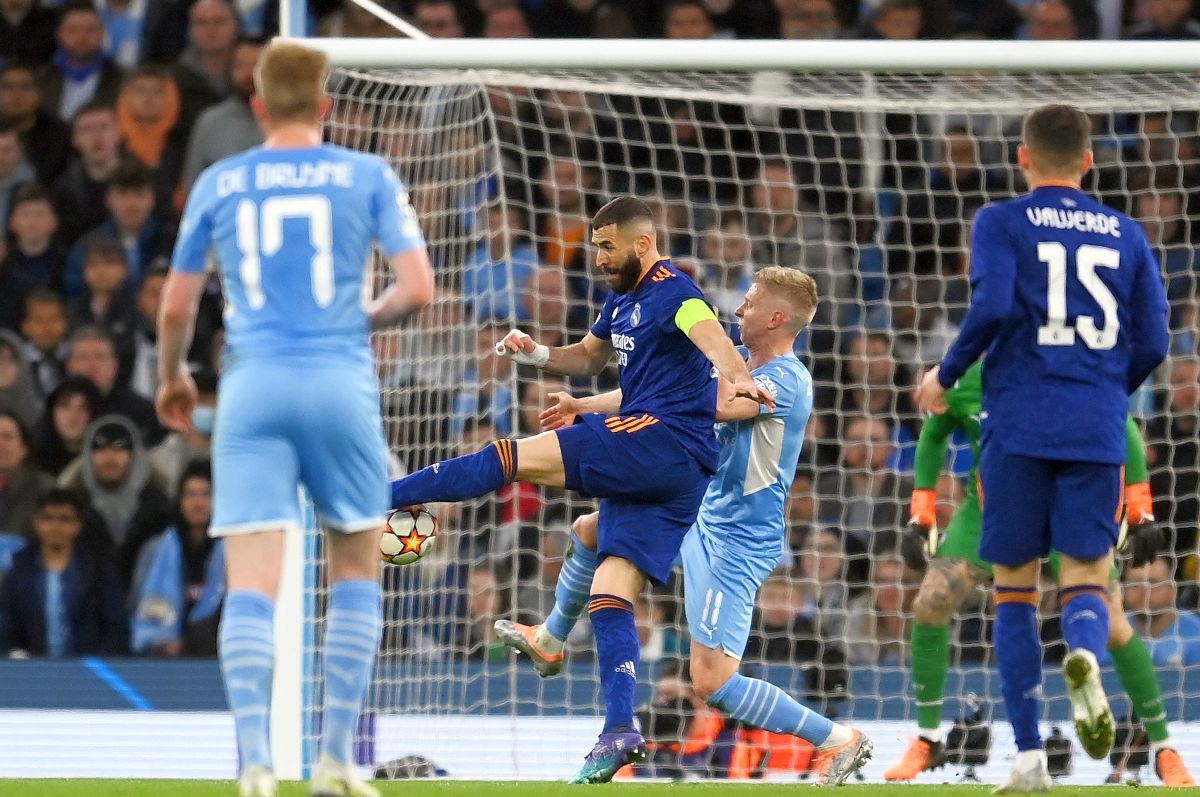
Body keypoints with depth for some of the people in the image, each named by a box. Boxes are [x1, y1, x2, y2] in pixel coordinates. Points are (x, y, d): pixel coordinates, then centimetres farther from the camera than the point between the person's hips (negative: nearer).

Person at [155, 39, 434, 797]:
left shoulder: (218, 183, 9)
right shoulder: (368, 176, 4)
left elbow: (177, 306, 14)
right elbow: (418, 287, -2)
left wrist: (172, 377, 33)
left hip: (253, 391, 0)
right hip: (341, 385, 0)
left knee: (251, 585, -5)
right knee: (357, 570, 16)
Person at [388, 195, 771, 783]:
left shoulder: (671, 290, -8)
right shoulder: (622, 301, 22)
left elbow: (710, 334, -28)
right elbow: (589, 358, 38)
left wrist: (737, 379, -50)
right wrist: (539, 355, 17)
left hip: (665, 441, -10)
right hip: (650, 473, 10)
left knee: (514, 458, -13)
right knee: (610, 592, 0)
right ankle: (619, 731, -7)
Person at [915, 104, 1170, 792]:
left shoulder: (1002, 224, 2)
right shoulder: (1126, 235, 12)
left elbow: (993, 308, -13)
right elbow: (1153, 343, 9)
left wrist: (946, 376, 2)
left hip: (1019, 425, -2)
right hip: (1098, 430, 2)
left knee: (1015, 586, 7)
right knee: (1086, 576, 4)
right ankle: (1085, 658, -34)